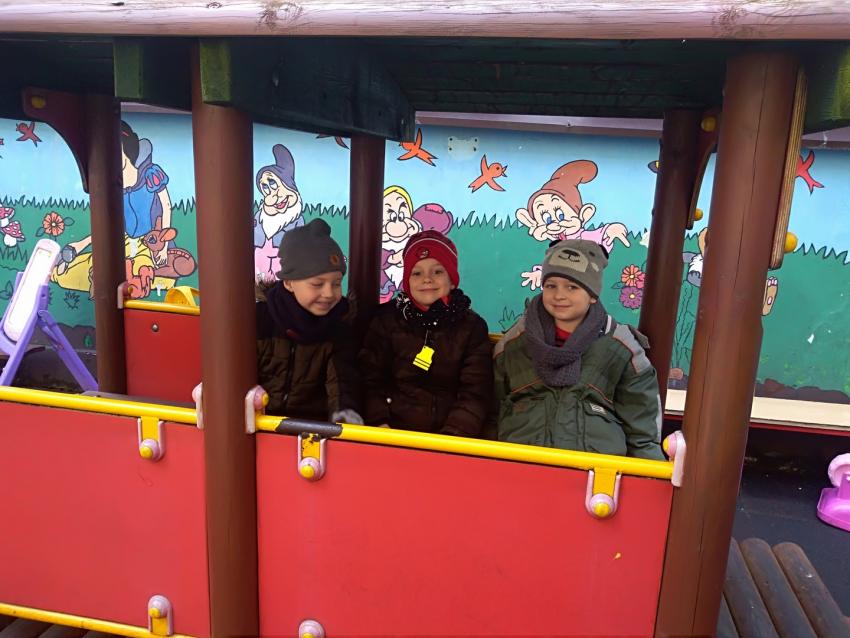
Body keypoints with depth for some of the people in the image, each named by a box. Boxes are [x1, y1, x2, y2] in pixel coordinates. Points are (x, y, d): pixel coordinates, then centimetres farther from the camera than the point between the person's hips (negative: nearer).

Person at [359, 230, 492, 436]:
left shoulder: (472, 326, 5)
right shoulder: (388, 318, 6)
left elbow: (475, 393, -2)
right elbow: (370, 379, 2)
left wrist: (452, 436, -15)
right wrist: (379, 424, -13)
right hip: (393, 434, 0)